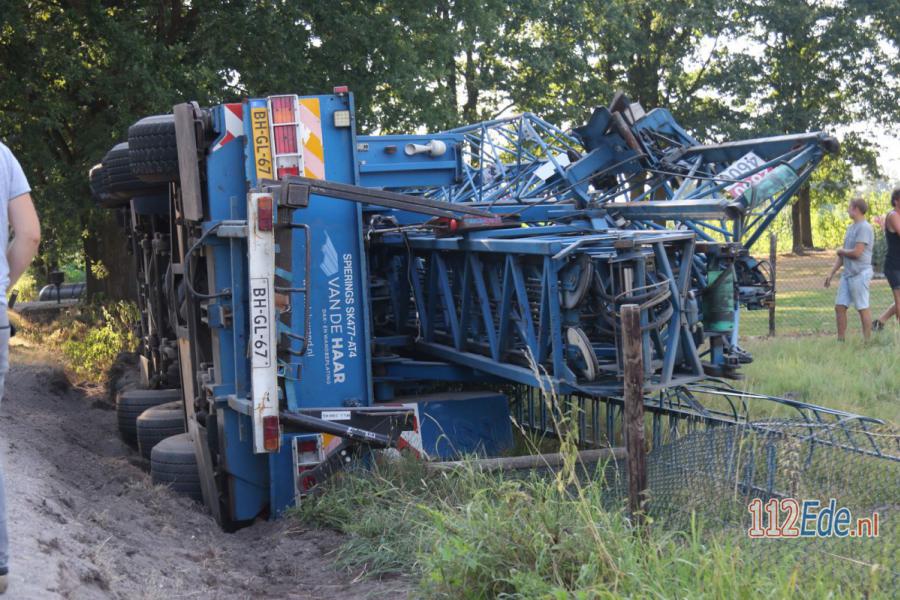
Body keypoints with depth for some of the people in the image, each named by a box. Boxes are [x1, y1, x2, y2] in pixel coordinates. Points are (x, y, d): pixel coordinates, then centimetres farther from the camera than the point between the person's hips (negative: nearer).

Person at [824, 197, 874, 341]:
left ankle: (867, 340, 3)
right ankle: (840, 340, 11)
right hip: (847, 274, 9)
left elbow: (857, 253, -20)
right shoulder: (851, 228, 18)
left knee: (863, 308, -3)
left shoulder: (864, 228, -12)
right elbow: (842, 256, 21)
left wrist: (841, 251, -2)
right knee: (839, 307, 6)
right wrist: (831, 273, 18)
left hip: (860, 274, -9)